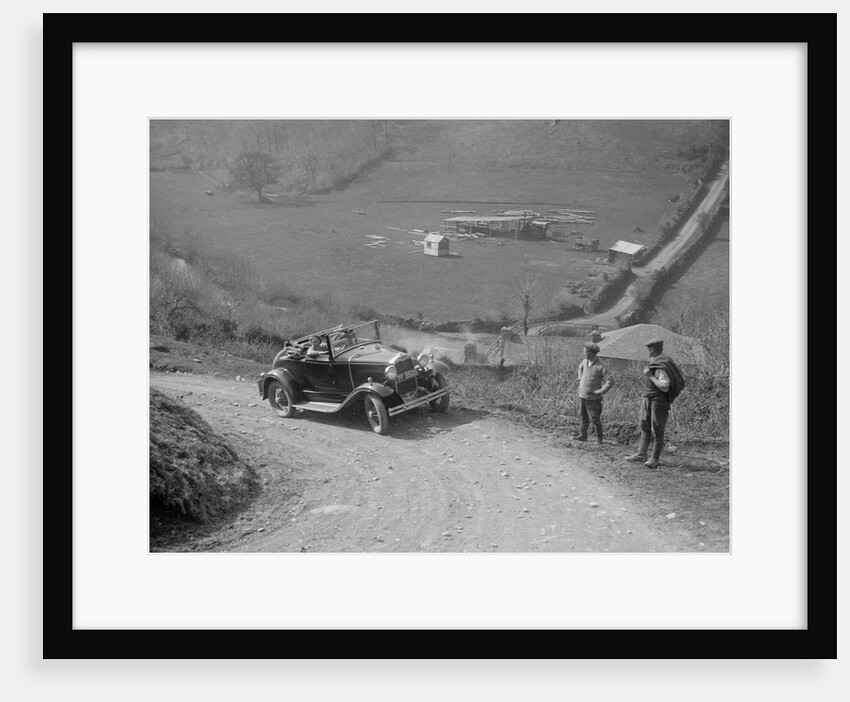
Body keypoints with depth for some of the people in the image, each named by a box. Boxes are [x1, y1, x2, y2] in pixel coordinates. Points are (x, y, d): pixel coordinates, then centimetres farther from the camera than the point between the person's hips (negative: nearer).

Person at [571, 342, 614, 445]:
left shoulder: (600, 366, -20)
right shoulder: (585, 361, 1)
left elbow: (611, 381, -22)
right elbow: (580, 367, 26)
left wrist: (601, 391, -19)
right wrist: (580, 380, 18)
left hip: (593, 398, -6)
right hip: (582, 395, 7)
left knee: (595, 419, 2)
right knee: (584, 417, 17)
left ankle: (599, 438, 17)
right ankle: (582, 435, 28)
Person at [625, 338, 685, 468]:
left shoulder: (661, 367, -20)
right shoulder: (652, 363, 7)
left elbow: (665, 387, -25)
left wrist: (650, 376, -22)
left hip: (659, 401, -9)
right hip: (647, 399, 9)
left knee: (657, 430, -2)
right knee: (645, 427, 12)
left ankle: (655, 459, 5)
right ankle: (641, 454, 18)